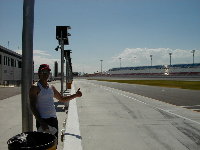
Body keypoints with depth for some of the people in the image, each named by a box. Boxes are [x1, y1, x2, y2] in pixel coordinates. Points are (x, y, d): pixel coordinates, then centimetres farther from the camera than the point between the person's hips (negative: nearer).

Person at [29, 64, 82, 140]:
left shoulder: (52, 87, 13)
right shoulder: (35, 88, -5)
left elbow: (62, 99, 24)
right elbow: (33, 107, -11)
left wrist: (75, 95, 11)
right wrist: (41, 122, -18)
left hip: (54, 119, 6)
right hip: (42, 120, -6)